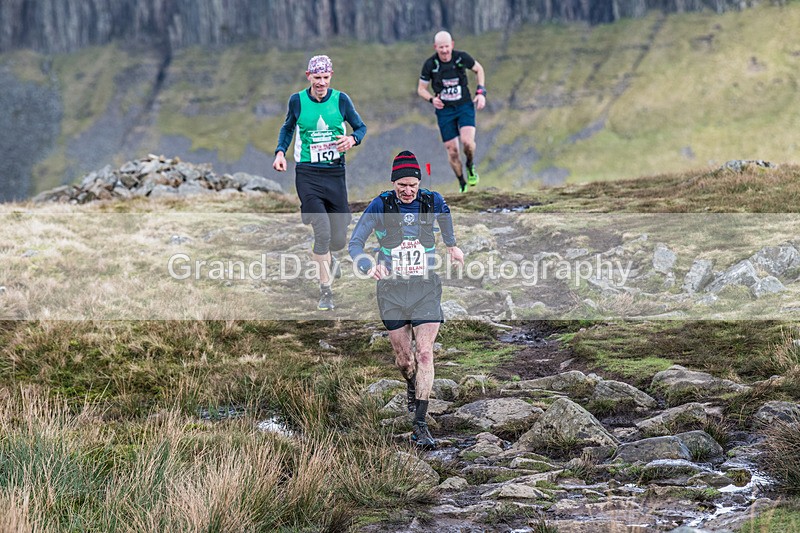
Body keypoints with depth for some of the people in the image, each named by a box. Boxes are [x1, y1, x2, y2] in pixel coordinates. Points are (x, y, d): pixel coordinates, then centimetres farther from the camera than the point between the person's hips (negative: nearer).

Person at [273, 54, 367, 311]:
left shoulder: (340, 99, 0)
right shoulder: (297, 100, 0)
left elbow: (361, 127, 10)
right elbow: (288, 127, 17)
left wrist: (352, 139, -12)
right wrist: (280, 152, 2)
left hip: (335, 174, 2)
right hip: (307, 175, -2)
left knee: (339, 240, 2)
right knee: (323, 232, -18)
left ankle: (324, 255, 41)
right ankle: (325, 290, -2)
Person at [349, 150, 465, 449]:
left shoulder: (432, 202, -3)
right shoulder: (380, 206, -9)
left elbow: (444, 215, 23)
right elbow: (355, 244, -11)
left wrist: (451, 245, 37)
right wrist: (369, 267, -31)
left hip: (426, 289, 0)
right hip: (392, 290, 0)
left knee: (425, 353, -12)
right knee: (403, 358, 8)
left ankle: (420, 425, -11)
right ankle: (412, 388, 45)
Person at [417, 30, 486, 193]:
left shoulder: (462, 57, -12)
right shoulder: (430, 64, -11)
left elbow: (479, 69, 8)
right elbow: (421, 89, 2)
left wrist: (481, 92, -2)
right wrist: (432, 99, -18)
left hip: (465, 106, -1)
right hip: (444, 110, 1)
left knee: (467, 141, -22)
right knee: (452, 150, 0)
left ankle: (471, 166, 10)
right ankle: (462, 184, 20)